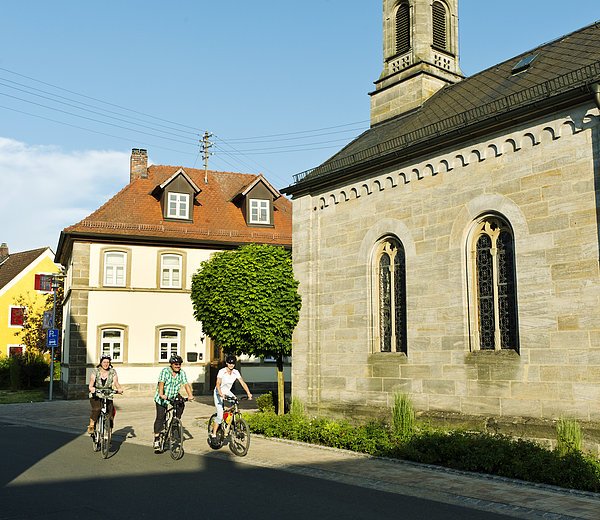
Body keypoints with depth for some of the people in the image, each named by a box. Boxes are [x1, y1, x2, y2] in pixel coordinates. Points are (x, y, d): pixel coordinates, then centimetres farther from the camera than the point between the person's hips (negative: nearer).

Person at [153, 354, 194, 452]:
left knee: (181, 405, -23)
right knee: (160, 417, -8)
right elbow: (161, 383, -28)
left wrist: (190, 395, -30)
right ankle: (156, 440, -2)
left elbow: (186, 384, -13)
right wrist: (161, 394, -45)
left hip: (174, 397, 4)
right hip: (162, 399, -4)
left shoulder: (182, 373, -3)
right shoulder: (165, 371, -14)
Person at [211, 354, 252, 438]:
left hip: (227, 392, 4)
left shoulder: (236, 372, -10)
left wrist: (248, 393, -29)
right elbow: (218, 384, -32)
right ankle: (213, 433, 2)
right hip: (219, 393, -4)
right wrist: (221, 393, -50)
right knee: (220, 416, -14)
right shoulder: (222, 371, -22)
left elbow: (243, 383, -15)